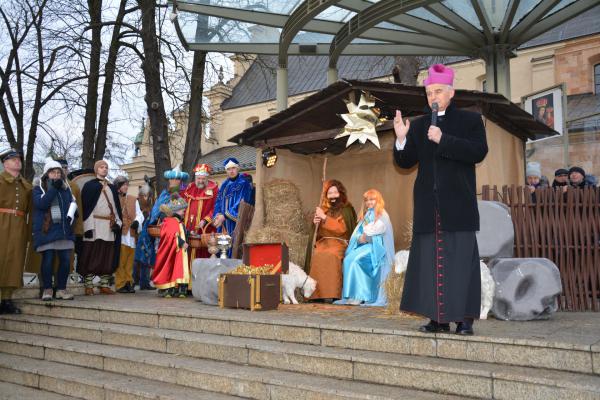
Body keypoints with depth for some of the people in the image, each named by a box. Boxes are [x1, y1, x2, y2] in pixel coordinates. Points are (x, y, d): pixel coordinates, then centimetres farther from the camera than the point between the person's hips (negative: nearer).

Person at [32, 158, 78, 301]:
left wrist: (70, 217, -8)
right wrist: (53, 188, -14)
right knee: (48, 260, -4)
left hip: (64, 229, 3)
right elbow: (41, 204, -13)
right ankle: (47, 289, 9)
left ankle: (61, 289, 10)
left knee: (65, 260, 0)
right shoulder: (38, 189, 6)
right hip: (46, 230, -3)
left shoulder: (66, 188, 16)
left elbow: (73, 204, 11)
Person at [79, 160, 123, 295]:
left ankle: (104, 285, 9)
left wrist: (118, 222, 3)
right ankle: (88, 286, -1)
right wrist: (88, 227, -12)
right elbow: (85, 207, -3)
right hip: (95, 226, -5)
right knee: (91, 256, -5)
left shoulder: (112, 188, 20)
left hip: (109, 226, 5)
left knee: (108, 256, 3)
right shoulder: (89, 186, 5)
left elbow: (117, 207, 18)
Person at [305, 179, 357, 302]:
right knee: (317, 254, -29)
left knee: (331, 255, -35)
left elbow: (342, 228, -13)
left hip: (340, 242, -4)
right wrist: (315, 222, -3)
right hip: (323, 241, 4)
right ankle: (318, 293, -26)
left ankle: (332, 293, -31)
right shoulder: (323, 208, 16)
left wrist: (325, 217, -16)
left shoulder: (346, 209, 2)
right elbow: (316, 231, 20)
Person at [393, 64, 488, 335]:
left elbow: (478, 152, -8)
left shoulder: (470, 120, 7)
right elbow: (405, 162, 12)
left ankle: (464, 319, 4)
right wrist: (401, 139, -6)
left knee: (460, 259, -3)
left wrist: (443, 139, -14)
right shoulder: (418, 126, 16)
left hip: (458, 205, -3)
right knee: (430, 260, 2)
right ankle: (438, 319, 9)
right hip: (428, 206, 3)